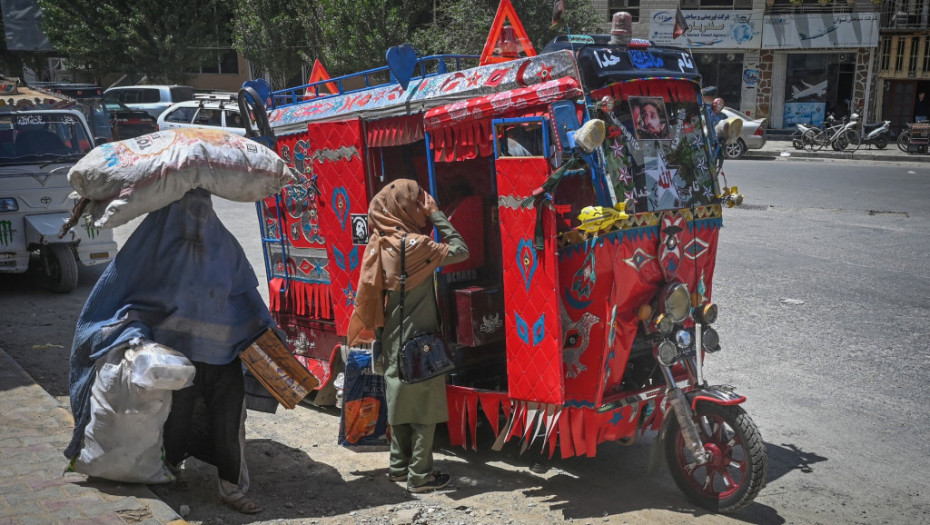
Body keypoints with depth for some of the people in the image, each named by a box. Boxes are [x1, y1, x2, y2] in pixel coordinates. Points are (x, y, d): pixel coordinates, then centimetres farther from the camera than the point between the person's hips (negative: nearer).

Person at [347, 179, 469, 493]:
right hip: (419, 341, -7)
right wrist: (437, 215, -8)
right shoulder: (414, 245, -19)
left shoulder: (379, 245, 2)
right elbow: (460, 251, -15)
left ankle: (399, 466, 28)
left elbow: (373, 296, 6)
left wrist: (379, 333, 14)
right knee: (425, 408, 3)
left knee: (400, 401, 17)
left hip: (393, 340, 7)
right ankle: (420, 476, 9)